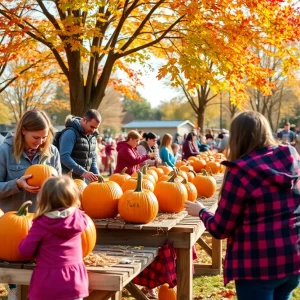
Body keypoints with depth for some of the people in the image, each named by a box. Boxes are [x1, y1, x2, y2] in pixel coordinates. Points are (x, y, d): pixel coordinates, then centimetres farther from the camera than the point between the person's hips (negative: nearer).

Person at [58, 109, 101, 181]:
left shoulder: (92, 136, 10)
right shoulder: (71, 132, -15)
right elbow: (64, 157, -25)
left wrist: (97, 175, 0)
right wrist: (82, 172, -30)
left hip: (84, 180, 8)